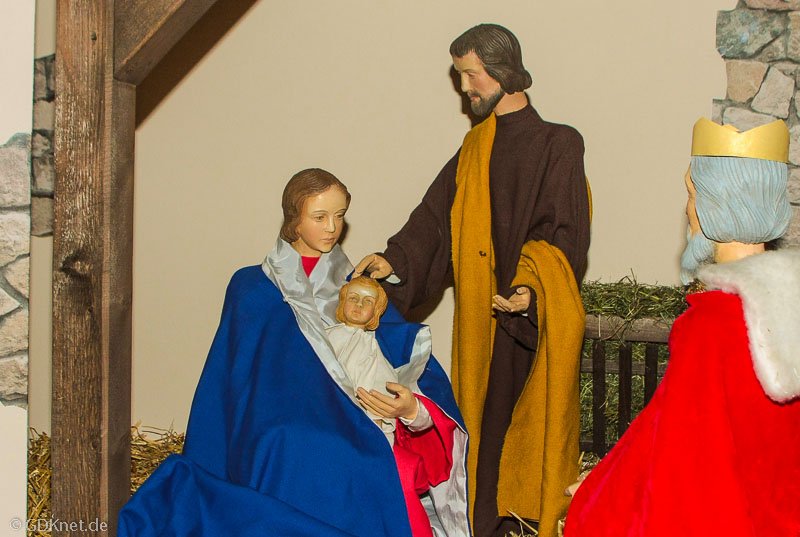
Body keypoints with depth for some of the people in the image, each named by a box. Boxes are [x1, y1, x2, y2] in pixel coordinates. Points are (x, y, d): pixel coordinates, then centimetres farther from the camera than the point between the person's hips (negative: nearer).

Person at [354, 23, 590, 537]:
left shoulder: (557, 144, -5)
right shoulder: (473, 150, 14)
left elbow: (563, 233, -13)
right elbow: (437, 217, 10)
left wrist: (531, 288, -27)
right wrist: (396, 260, -5)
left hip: (537, 318, -5)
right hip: (481, 312, 6)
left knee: (534, 420, 0)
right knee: (484, 417, 9)